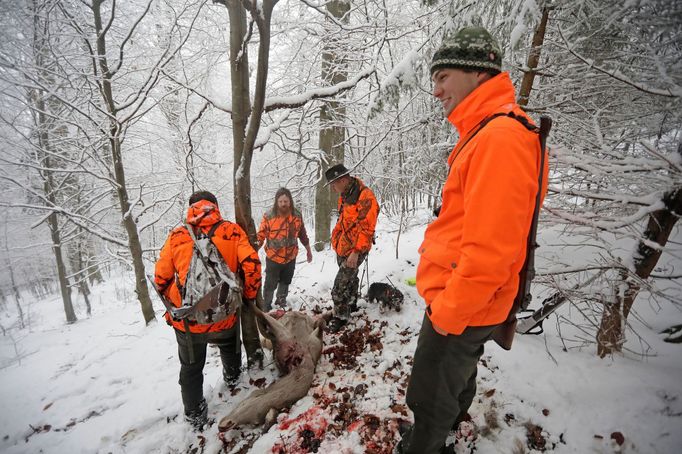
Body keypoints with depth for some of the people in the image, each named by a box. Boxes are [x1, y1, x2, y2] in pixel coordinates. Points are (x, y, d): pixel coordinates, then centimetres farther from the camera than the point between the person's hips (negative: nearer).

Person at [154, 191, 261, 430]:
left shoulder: (177, 235, -2)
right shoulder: (232, 231, -5)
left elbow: (161, 278, 2)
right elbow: (252, 264, -14)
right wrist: (249, 295, 3)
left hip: (186, 321, 0)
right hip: (224, 318, 0)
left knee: (191, 368, 24)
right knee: (230, 345, 33)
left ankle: (194, 415, 37)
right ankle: (232, 375, 57)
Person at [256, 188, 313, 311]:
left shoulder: (297, 215, -5)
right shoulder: (268, 216, -15)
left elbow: (302, 234, 8)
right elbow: (260, 236, -11)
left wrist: (308, 250, 14)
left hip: (291, 257, 4)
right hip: (273, 258, -3)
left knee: (285, 282, 22)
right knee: (270, 284, 5)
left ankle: (281, 301, 44)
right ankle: (266, 305, 27)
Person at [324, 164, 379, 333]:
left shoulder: (365, 197, -22)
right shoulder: (345, 195, 7)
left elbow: (366, 228, -24)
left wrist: (356, 252, -25)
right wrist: (337, 241, 20)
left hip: (355, 249, -8)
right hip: (342, 247, 8)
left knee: (341, 284, -5)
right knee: (349, 277, 23)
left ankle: (341, 316, 12)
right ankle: (350, 304, 42)